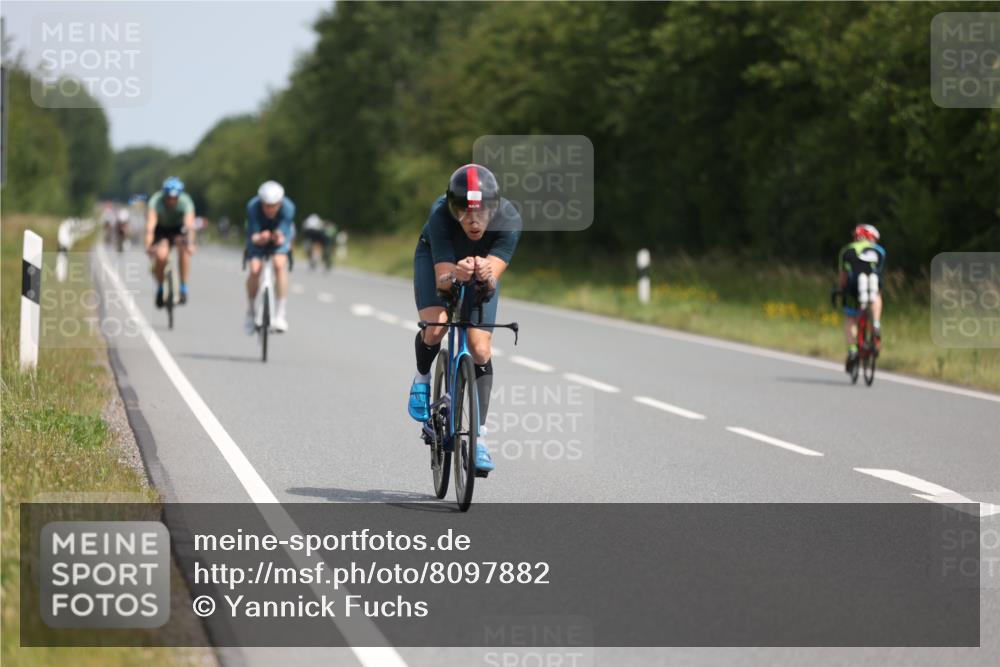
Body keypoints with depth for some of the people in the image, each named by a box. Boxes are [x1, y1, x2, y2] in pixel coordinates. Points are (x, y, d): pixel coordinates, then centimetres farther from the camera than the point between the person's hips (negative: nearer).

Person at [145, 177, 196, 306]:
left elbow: (189, 225, -42)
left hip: (178, 229, 0)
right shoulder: (156, 201, -29)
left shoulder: (185, 202, -28)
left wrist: (190, 243, -59)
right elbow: (150, 226, -39)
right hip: (161, 229, 0)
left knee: (184, 247, -32)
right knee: (161, 255, -27)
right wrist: (148, 246, -53)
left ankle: (184, 289, -23)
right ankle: (160, 288, 0)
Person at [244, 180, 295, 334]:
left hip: (280, 234, 0)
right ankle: (250, 314, 5)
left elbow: (283, 238, -35)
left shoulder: (288, 208, -34)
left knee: (279, 264, -28)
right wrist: (259, 238, -56)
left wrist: (280, 238, -58)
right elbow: (253, 237, -32)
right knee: (255, 270, -21)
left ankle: (280, 315, -22)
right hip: (259, 235, 0)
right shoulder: (253, 207, -34)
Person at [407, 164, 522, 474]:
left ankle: (479, 437, -1)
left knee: (481, 349, -10)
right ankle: (422, 378, 7)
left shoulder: (509, 220, -37)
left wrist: (486, 277, -65)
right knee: (435, 327, -27)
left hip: (482, 266, 1)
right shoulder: (441, 216, -40)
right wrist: (456, 275, -63)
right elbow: (442, 279, -41)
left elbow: (492, 281, -42)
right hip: (437, 258, -1)